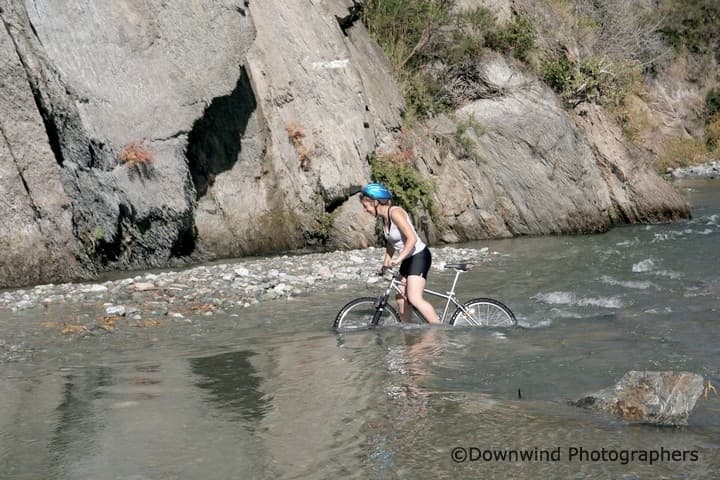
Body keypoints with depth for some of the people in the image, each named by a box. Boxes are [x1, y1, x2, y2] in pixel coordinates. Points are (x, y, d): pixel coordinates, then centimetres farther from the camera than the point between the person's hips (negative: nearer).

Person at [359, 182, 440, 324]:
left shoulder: (395, 212, -21)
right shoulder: (384, 217, 6)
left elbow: (412, 238, -28)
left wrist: (398, 259, -31)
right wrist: (385, 262, 13)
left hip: (419, 256, -10)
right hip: (408, 259, 10)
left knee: (414, 298, -20)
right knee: (401, 298, 10)